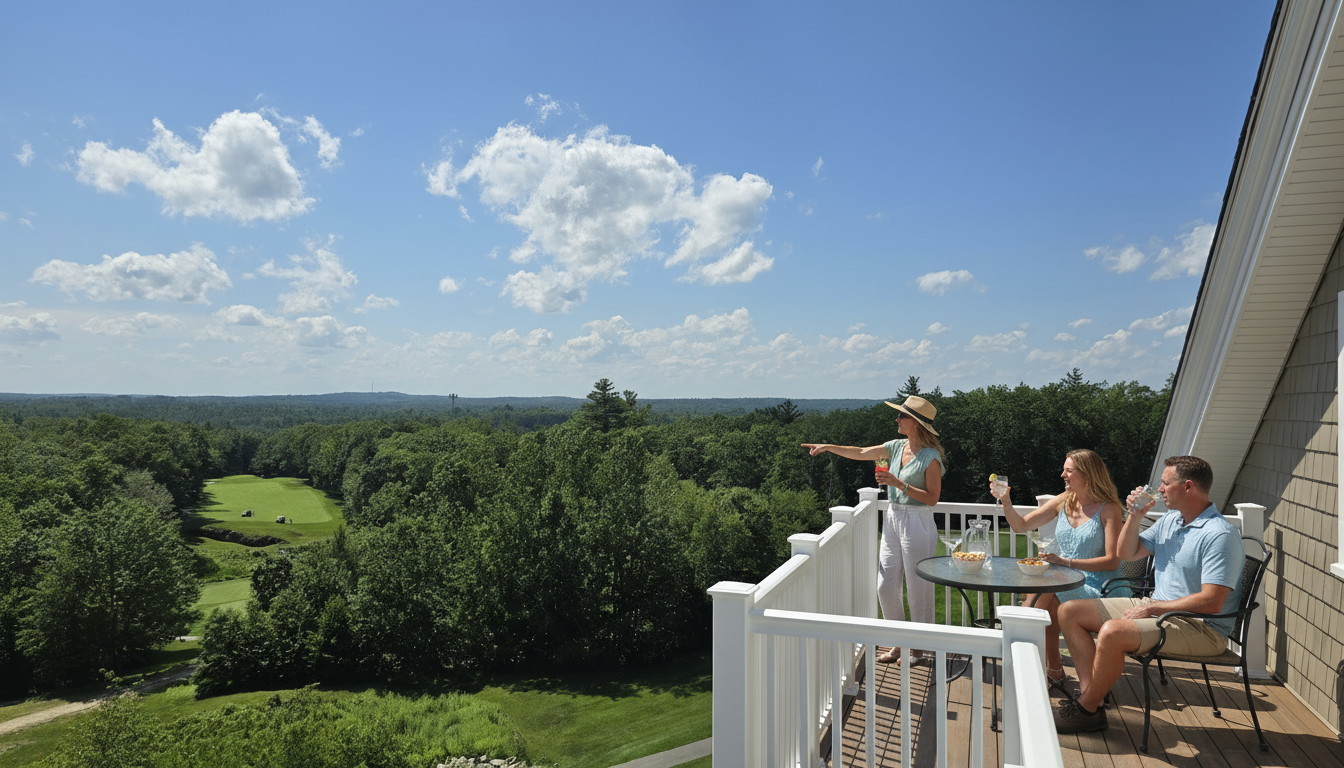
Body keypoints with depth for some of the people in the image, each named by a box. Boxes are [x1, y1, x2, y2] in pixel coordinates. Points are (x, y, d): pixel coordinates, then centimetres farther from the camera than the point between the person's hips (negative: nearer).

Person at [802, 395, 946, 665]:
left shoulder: (930, 457, -12)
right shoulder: (896, 447, 7)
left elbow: (932, 498, -14)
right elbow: (860, 453, 13)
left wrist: (899, 484, -21)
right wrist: (828, 447, 7)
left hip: (917, 523, -7)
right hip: (892, 519, 7)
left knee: (917, 587, 3)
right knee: (885, 586, 8)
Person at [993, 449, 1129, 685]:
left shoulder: (1109, 510, -9)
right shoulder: (1063, 502, 8)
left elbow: (1112, 561, -16)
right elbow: (1022, 525, 10)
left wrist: (1066, 562, -24)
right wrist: (1006, 502, -8)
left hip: (1094, 584, -5)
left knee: (1046, 601, -26)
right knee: (1032, 593, -23)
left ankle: (1053, 669, -7)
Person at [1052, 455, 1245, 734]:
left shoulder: (1220, 535, -18)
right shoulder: (1169, 520, 11)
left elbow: (1211, 602, -25)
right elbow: (1128, 552, 19)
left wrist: (1152, 609, -19)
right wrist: (1135, 515, 3)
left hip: (1200, 627, -10)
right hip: (1156, 608, 10)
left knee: (1112, 632, -34)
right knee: (1069, 612, -1)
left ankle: (1086, 710, -13)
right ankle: (1092, 696, -9)